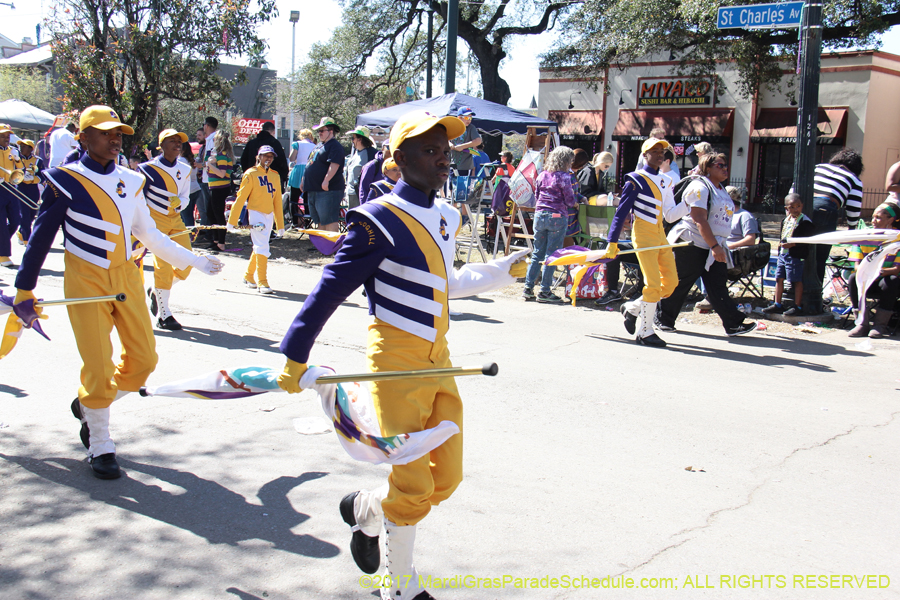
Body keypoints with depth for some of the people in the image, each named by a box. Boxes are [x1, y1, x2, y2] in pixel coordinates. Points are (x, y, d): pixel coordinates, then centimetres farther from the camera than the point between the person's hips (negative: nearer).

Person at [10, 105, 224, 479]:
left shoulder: (131, 182, 7)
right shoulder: (67, 181, -8)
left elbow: (149, 235, 14)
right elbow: (41, 236, -2)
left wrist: (196, 262, 15)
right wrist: (24, 288, 0)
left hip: (127, 277, 5)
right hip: (86, 283, -5)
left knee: (143, 360, 4)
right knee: (98, 368, -6)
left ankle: (88, 405, 31)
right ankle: (100, 447, 14)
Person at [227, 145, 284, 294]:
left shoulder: (275, 176, 12)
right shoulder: (251, 174, -4)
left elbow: (277, 201, 16)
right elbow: (240, 198, -5)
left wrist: (280, 225, 16)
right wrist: (232, 221, -7)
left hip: (269, 215, 6)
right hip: (255, 213, -6)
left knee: (259, 248, 13)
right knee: (262, 248, -12)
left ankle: (248, 276, 30)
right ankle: (262, 282, -8)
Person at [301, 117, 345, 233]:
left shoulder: (335, 146, -10)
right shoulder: (319, 145, 22)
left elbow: (334, 165, -24)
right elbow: (311, 165, 29)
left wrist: (326, 180, -32)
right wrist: (304, 181, 27)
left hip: (328, 190, -10)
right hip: (313, 190, 10)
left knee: (329, 220, -12)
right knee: (320, 221, 14)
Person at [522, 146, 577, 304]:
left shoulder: (542, 175, 10)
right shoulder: (564, 177, -8)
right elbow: (570, 200, -7)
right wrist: (575, 202, 14)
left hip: (539, 215, 6)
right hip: (557, 217, -6)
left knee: (537, 253, 12)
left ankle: (528, 288, 11)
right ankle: (544, 292, 0)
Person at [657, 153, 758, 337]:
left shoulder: (720, 189, 17)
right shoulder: (700, 187, -13)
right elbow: (700, 220, -21)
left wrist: (719, 246, 21)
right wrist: (714, 246, -26)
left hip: (714, 246, 8)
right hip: (692, 244, -8)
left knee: (718, 284, 2)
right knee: (680, 284, 1)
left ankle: (733, 324, -2)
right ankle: (663, 319, 15)